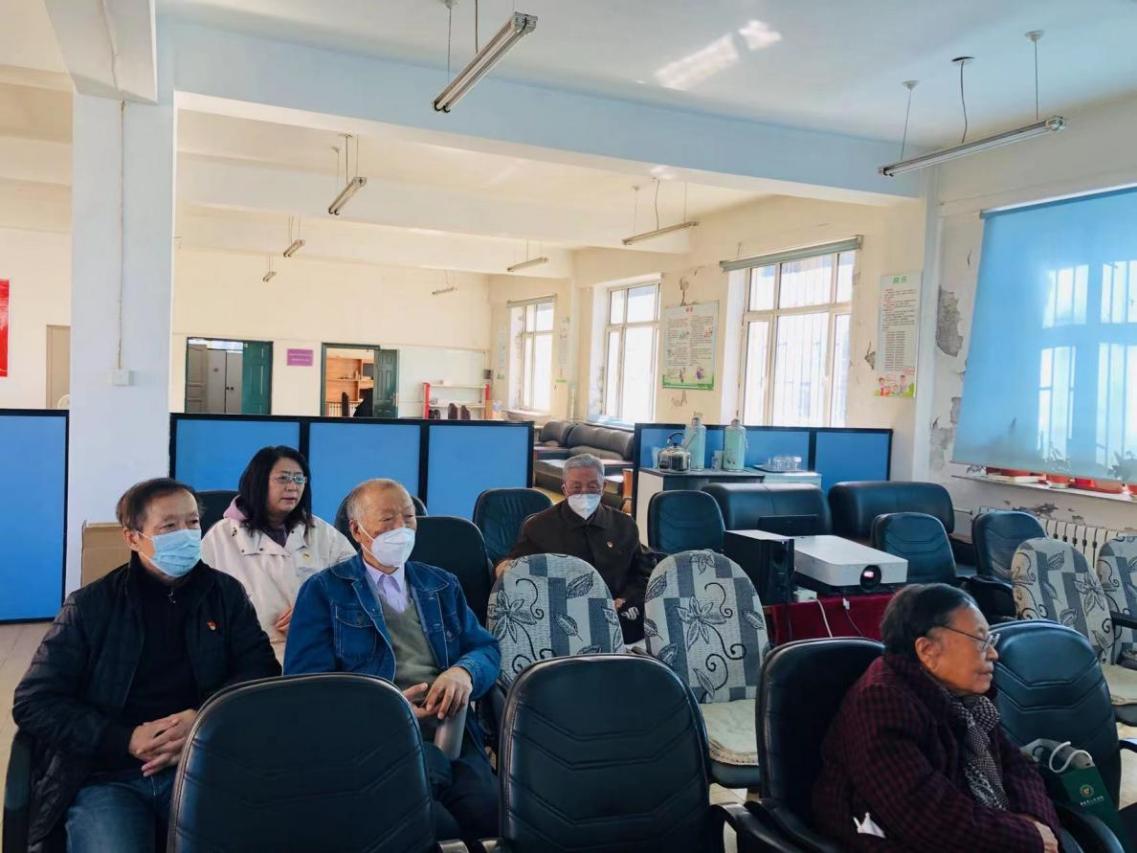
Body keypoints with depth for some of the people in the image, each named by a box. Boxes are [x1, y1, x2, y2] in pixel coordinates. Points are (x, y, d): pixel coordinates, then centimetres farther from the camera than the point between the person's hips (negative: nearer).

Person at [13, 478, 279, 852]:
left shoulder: (225, 593, 9)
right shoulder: (89, 605, 5)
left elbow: (262, 670, 4)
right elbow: (33, 702, 1)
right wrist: (127, 740, -12)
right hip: (106, 773, 0)